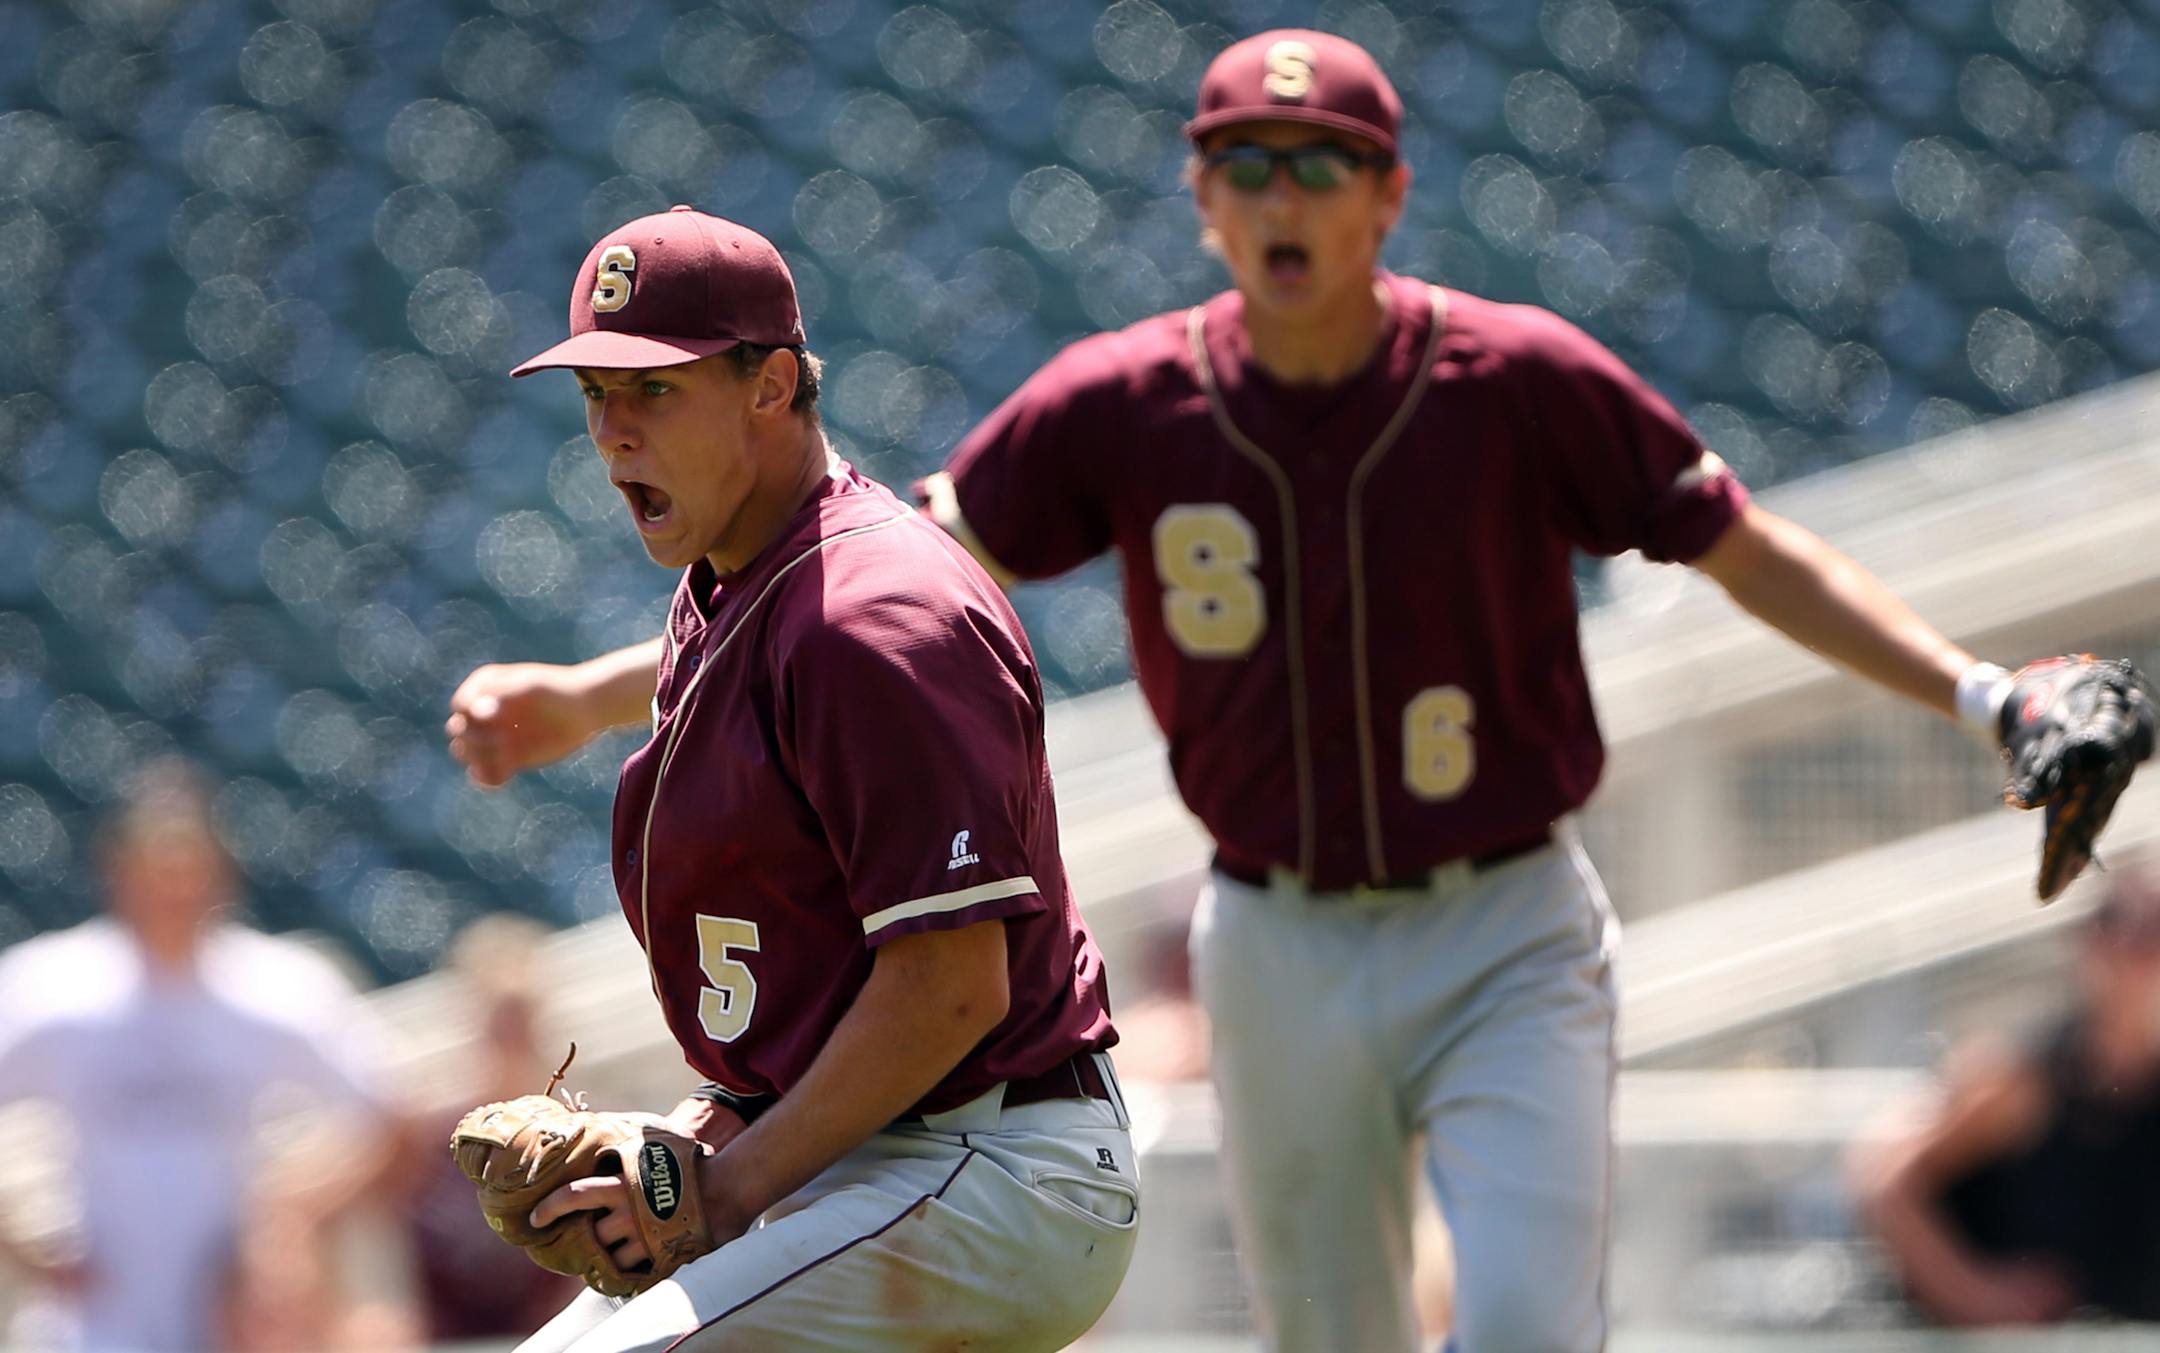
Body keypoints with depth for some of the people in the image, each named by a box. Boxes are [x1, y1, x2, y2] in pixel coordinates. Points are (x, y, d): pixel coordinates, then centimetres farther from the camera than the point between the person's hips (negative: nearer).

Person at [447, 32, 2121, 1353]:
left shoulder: (1520, 378, -11)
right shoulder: (1126, 404, -6)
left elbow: (1758, 556, -5)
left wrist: (1977, 692, -18)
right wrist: (589, 696, -12)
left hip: (1508, 943, -2)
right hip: (1285, 961, 3)